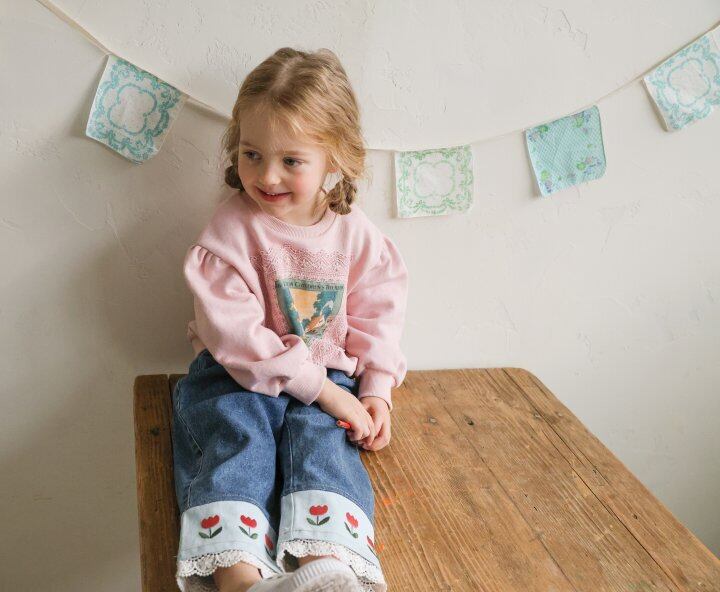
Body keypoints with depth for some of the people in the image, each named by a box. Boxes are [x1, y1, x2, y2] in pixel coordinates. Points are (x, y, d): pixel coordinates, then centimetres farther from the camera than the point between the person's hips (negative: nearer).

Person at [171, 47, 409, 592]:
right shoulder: (232, 227, -11)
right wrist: (319, 388, -20)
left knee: (322, 440, -26)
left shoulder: (356, 233, 1)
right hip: (237, 375, -2)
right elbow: (235, 331, -18)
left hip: (328, 378, 2)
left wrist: (376, 391, -6)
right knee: (238, 437, -29)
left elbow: (378, 315, 9)